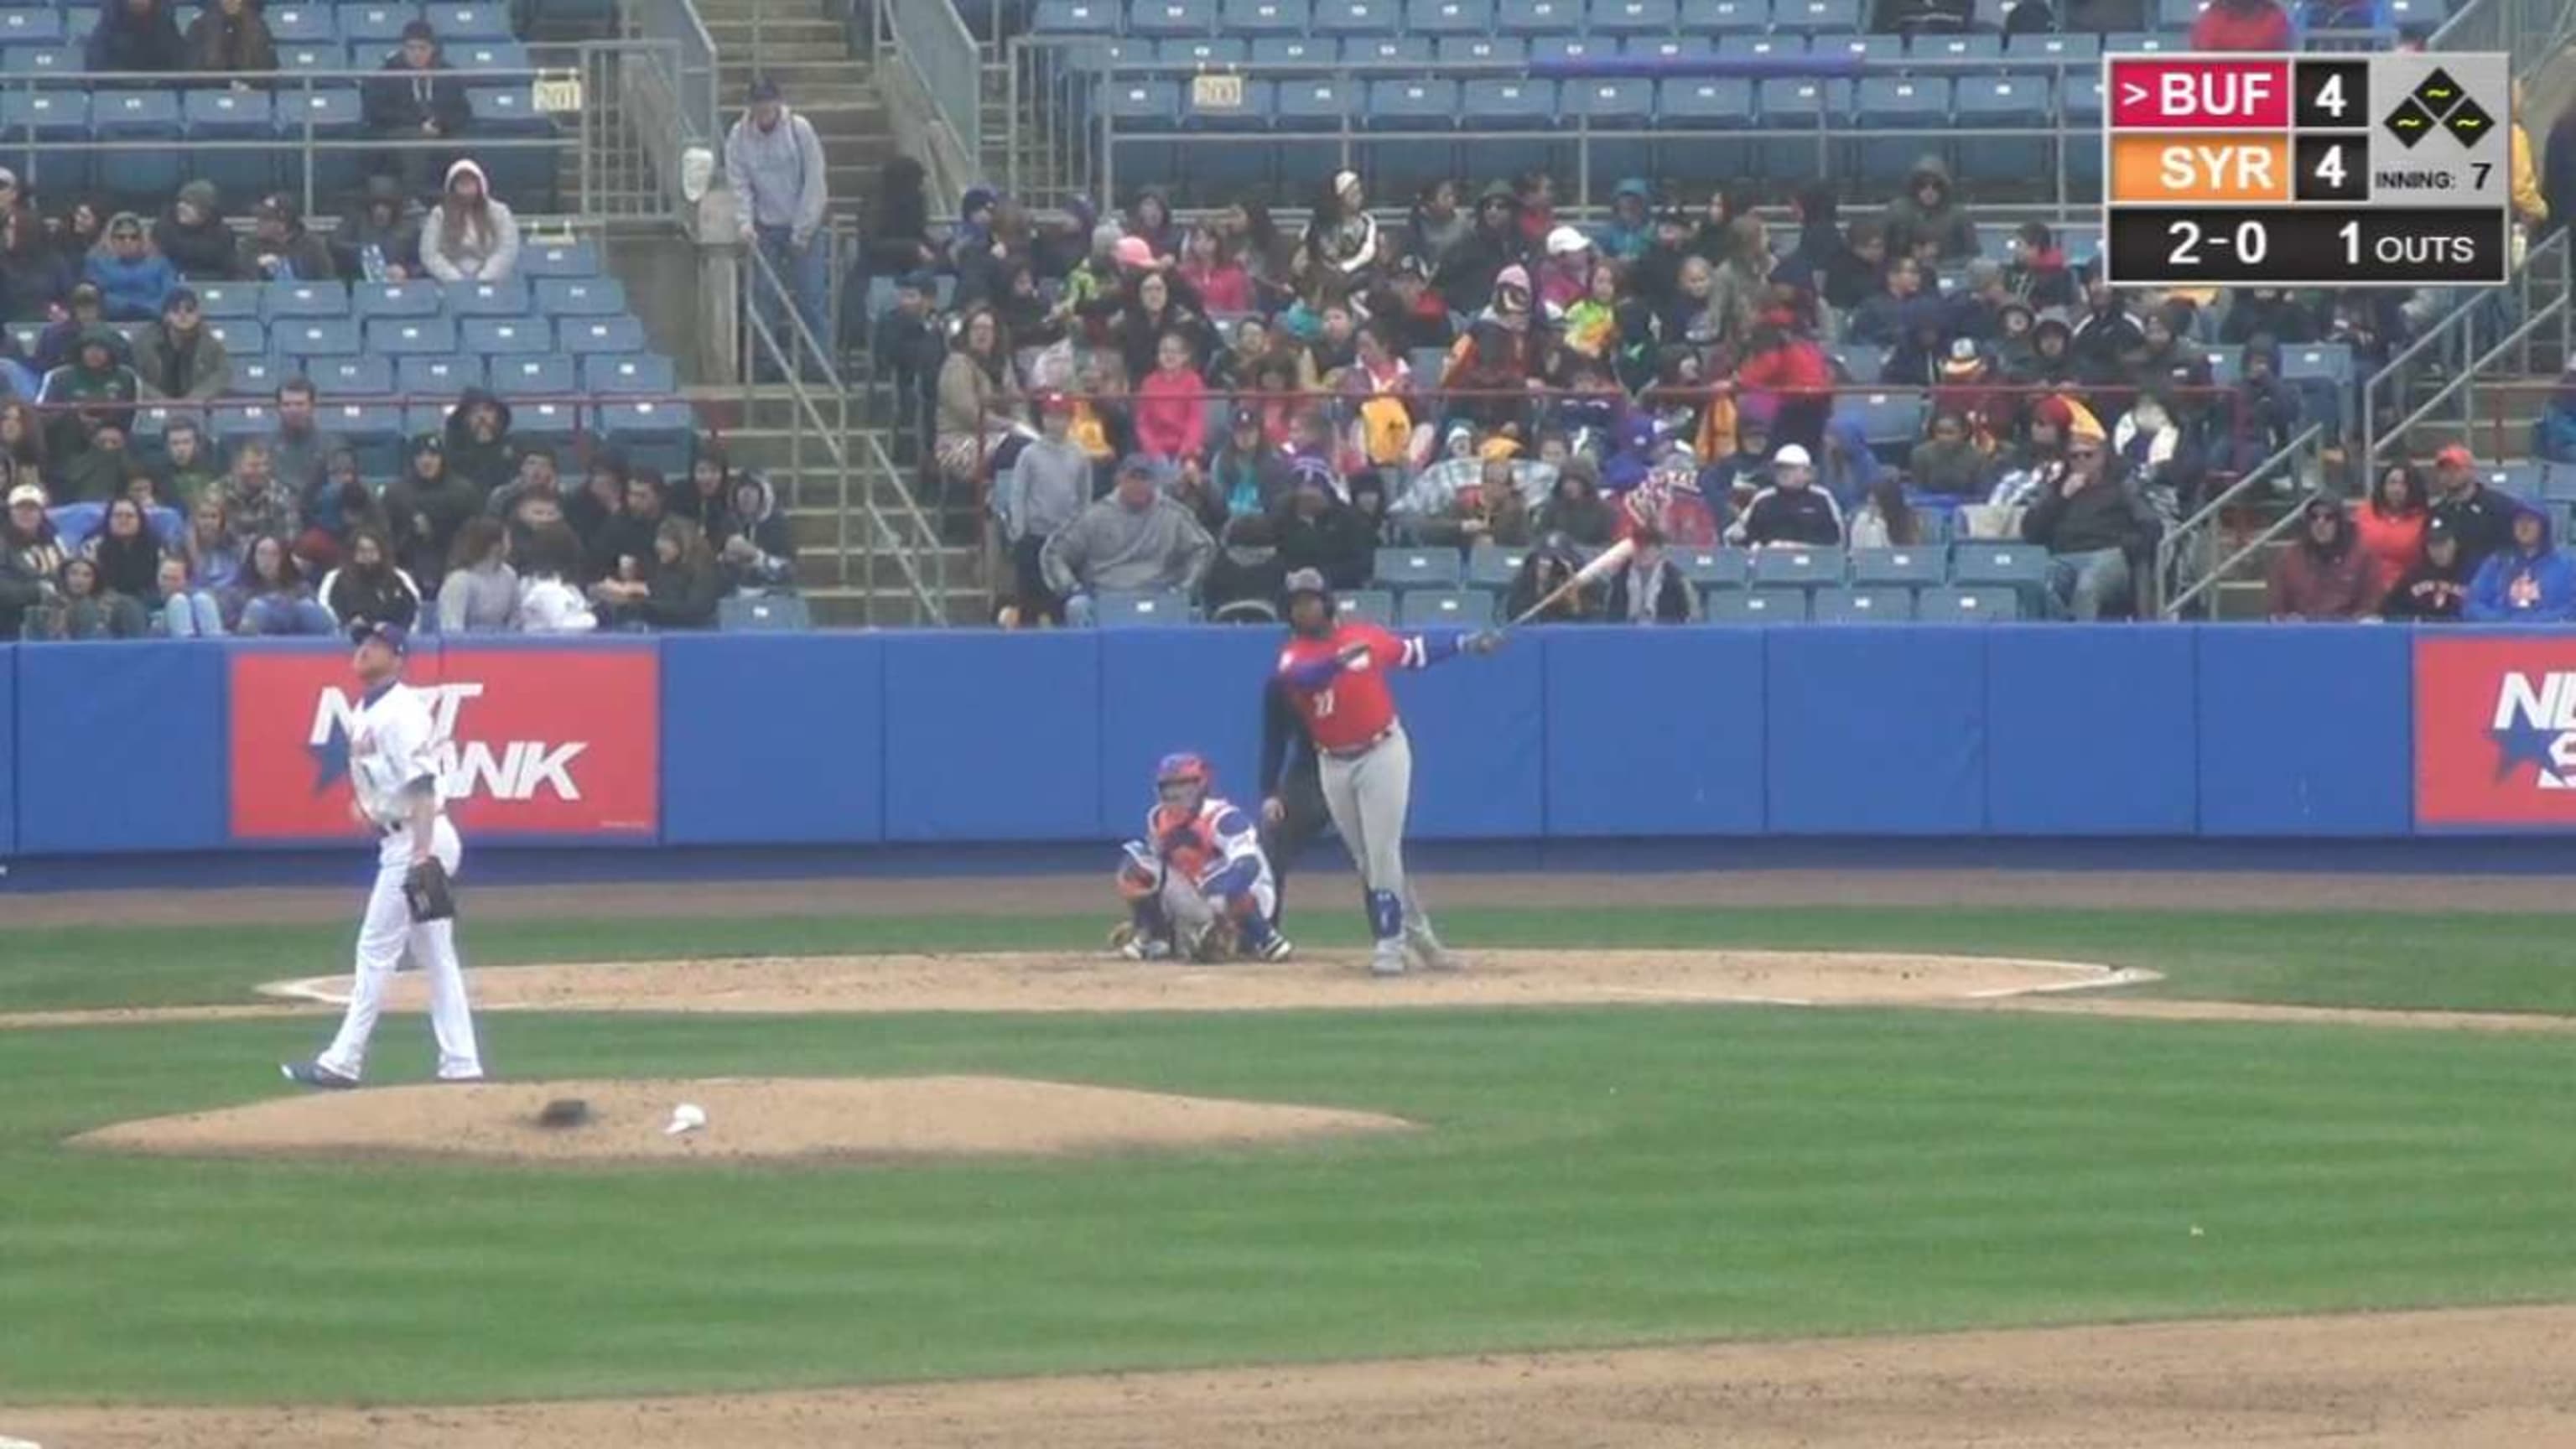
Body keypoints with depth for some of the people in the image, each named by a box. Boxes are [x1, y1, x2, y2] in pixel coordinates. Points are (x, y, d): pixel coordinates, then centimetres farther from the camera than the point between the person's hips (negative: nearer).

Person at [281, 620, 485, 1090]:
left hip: (418, 841, -10)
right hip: (401, 841, 10)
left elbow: (422, 786, -22)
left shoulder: (401, 712, -16)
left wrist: (422, 857, -27)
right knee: (435, 956, 10)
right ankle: (461, 1064, 11)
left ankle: (343, 1062, -4)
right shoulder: (363, 712, 14)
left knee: (377, 949, -6)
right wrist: (365, 804, 8)